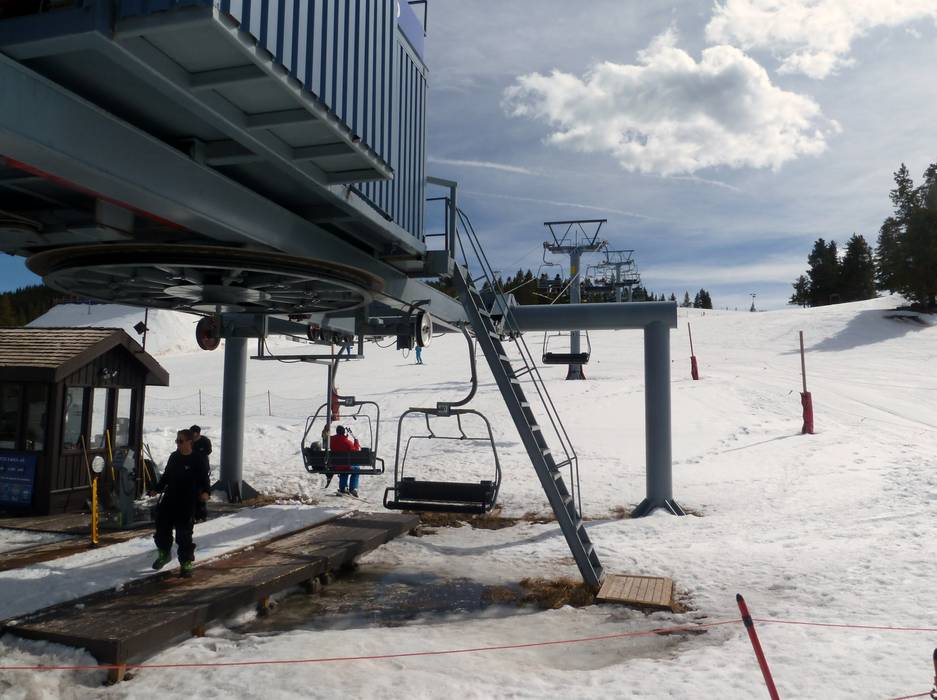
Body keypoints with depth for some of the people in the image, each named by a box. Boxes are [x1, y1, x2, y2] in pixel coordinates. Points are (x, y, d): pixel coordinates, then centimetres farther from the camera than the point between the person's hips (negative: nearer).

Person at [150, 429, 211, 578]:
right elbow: (166, 476, 20)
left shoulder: (199, 460, -9)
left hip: (187, 504, -6)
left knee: (184, 535, -4)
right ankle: (164, 553, 40)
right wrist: (157, 489, 14)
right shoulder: (174, 457, 8)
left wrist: (205, 492, -26)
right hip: (169, 501, 6)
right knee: (162, 528, 15)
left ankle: (186, 563, 8)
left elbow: (204, 479, -9)